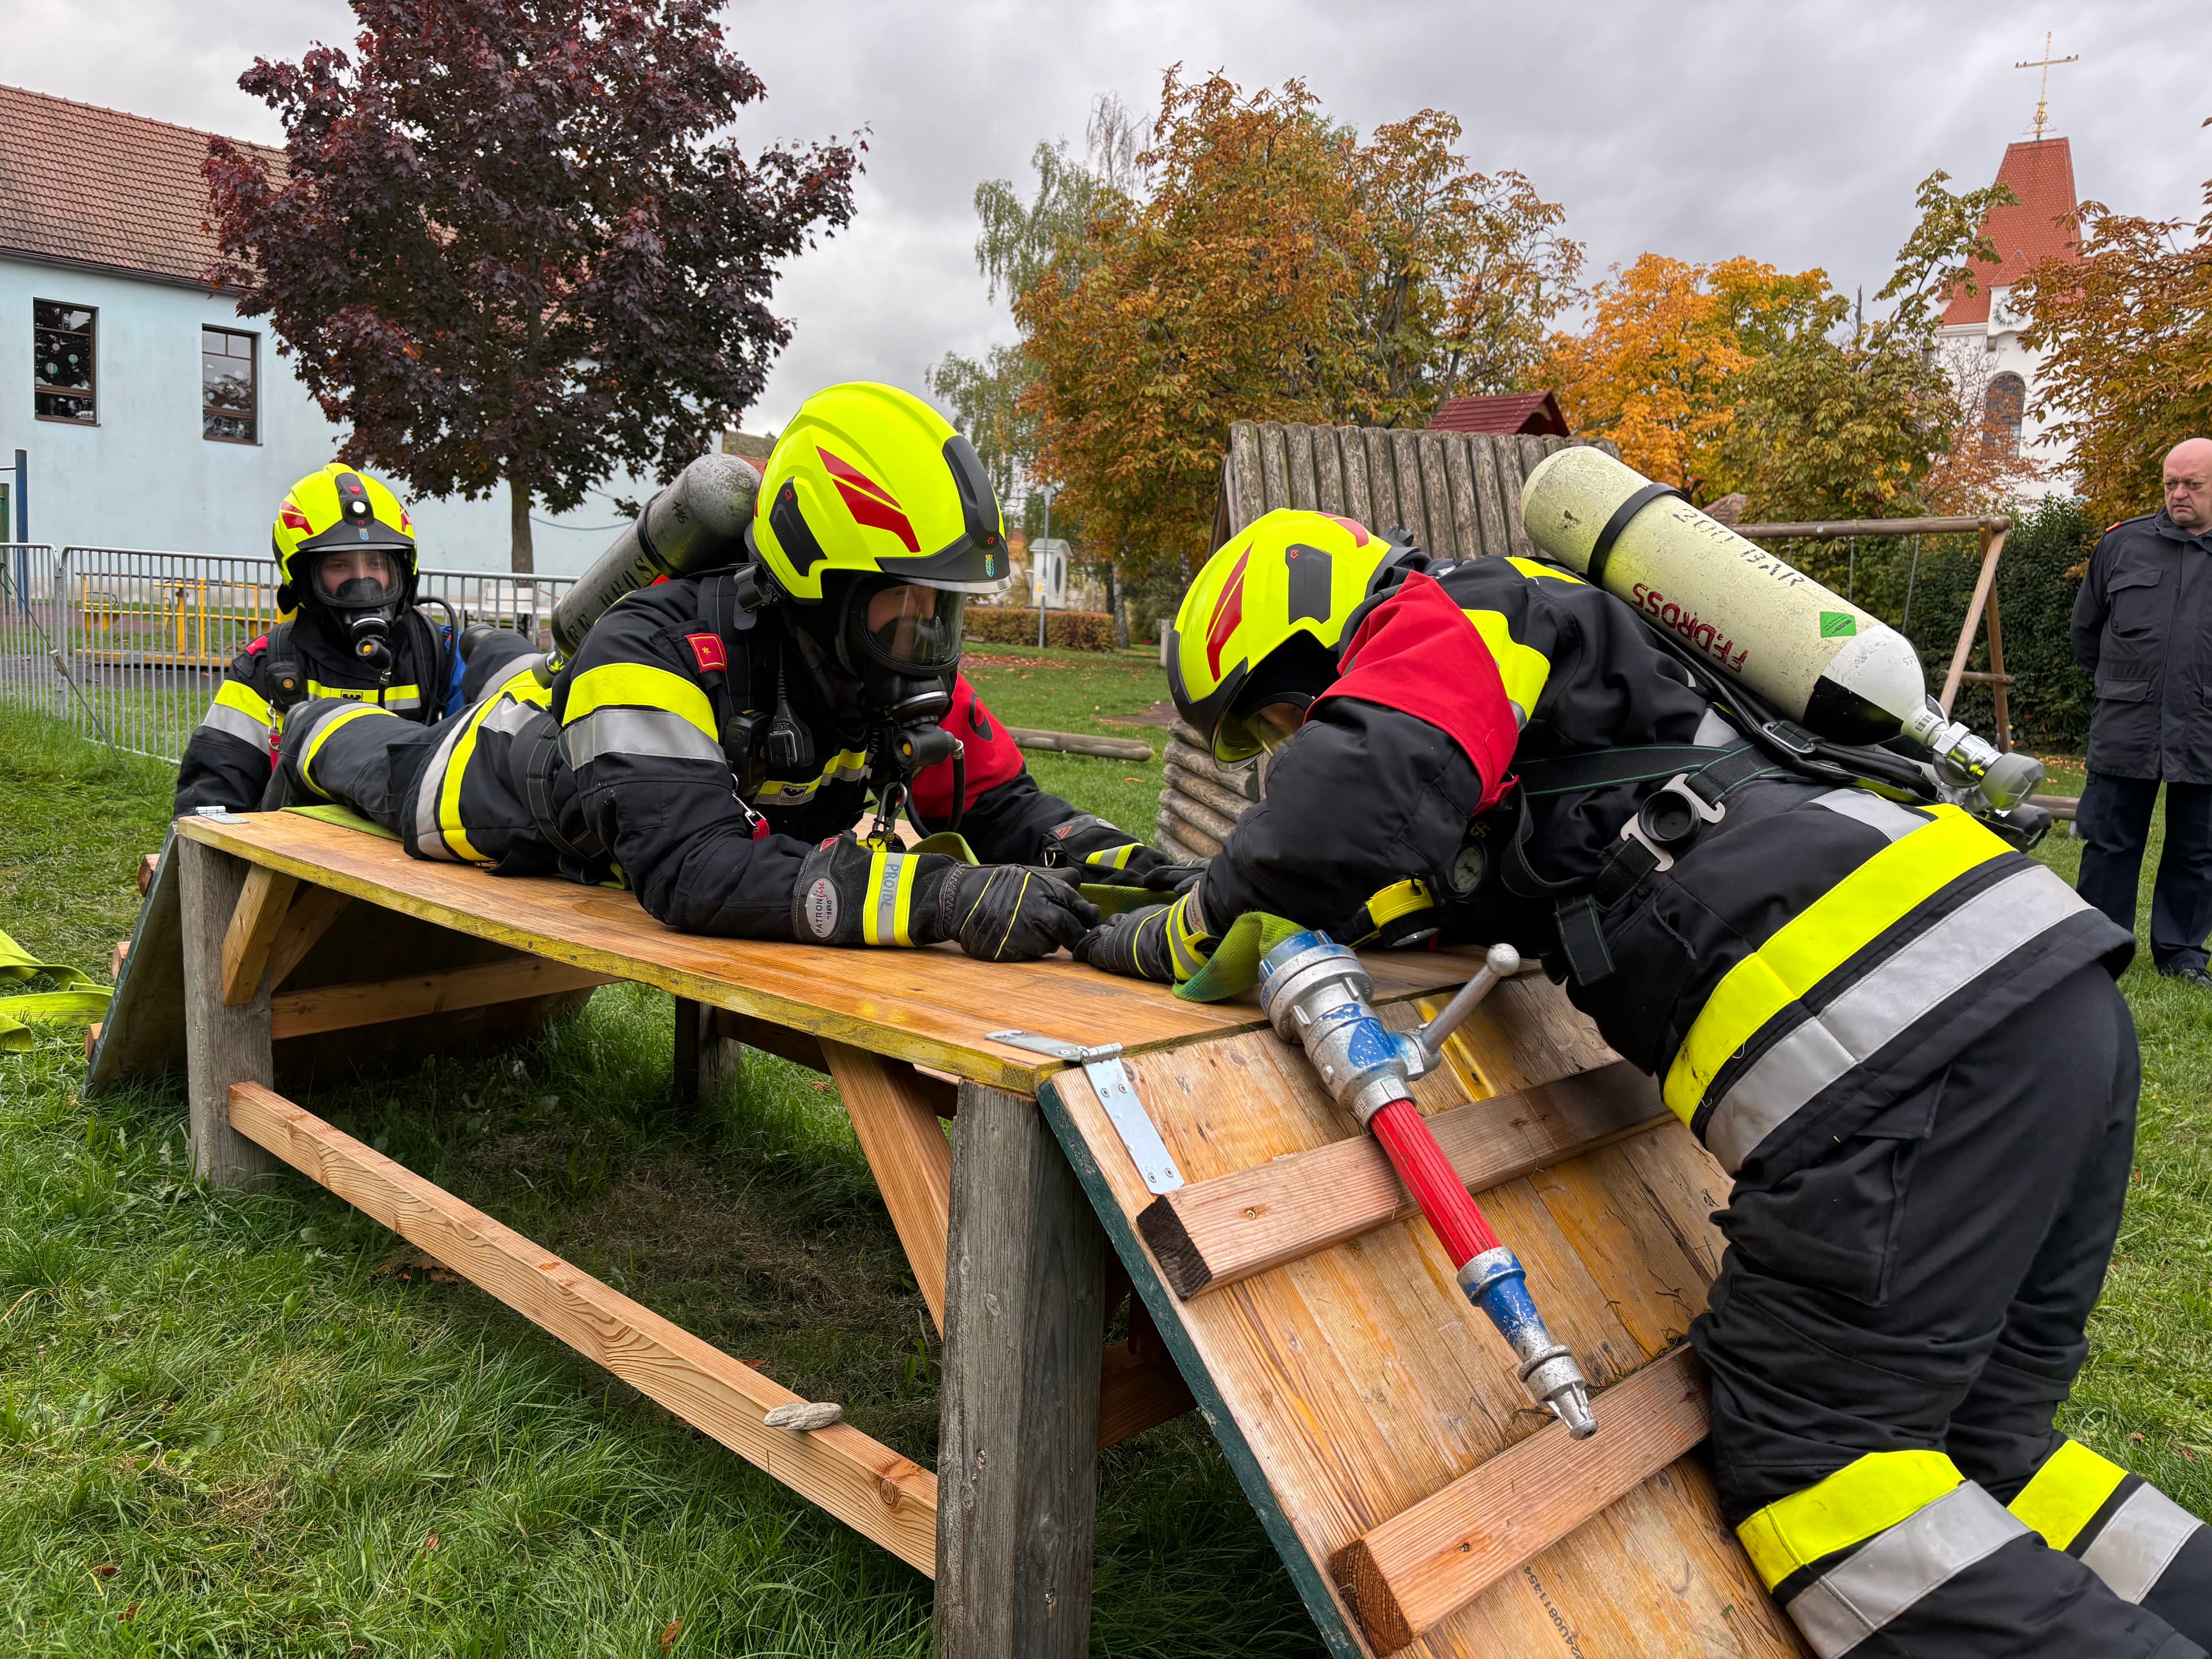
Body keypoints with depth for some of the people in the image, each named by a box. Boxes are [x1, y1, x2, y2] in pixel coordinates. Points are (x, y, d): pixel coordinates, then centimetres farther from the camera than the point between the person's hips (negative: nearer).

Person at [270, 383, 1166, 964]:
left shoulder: (902, 669, -31)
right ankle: (308, 724, 58)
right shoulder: (660, 653, -48)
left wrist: (1100, 853, -47)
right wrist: (942, 896, -69)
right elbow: (694, 872, -60)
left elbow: (999, 802, -24)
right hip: (506, 788, -4)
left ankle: (504, 664, 63)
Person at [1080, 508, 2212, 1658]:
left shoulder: (1449, 615, 3)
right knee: (1973, 1448, 18)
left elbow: (1351, 813, -16)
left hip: (1897, 1046, -10)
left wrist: (1175, 934, 0)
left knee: (1806, 1460, 0)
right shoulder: (1533, 703, 32)